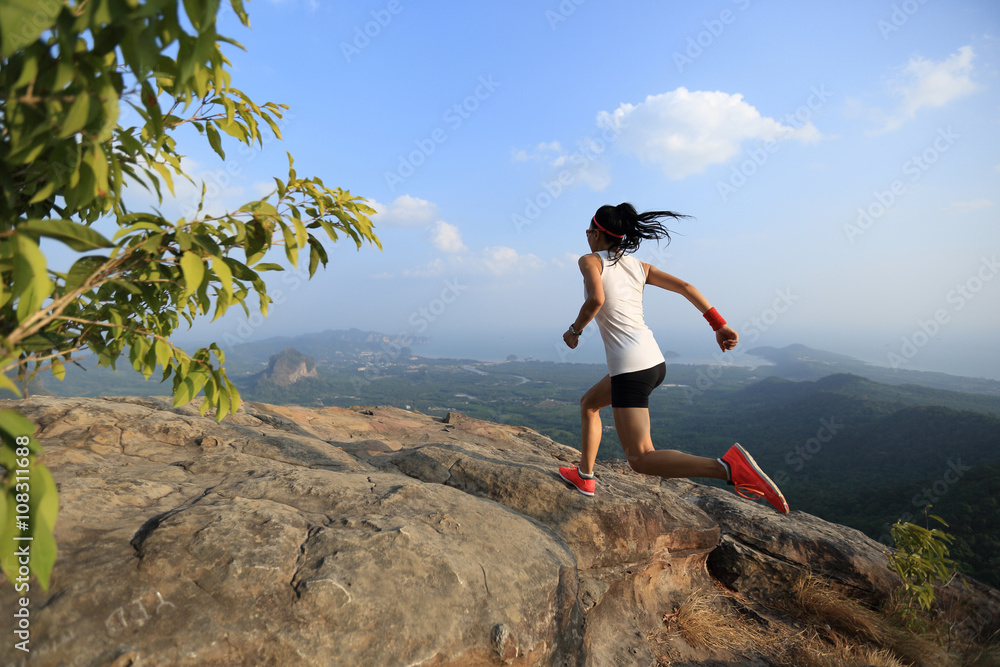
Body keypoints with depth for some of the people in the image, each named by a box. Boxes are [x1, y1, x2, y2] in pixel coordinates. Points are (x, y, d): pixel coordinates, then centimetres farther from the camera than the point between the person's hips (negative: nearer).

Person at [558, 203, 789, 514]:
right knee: (588, 403, 28)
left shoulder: (589, 260, -1)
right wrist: (720, 325, 6)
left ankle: (729, 465, -21)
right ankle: (584, 476, 36)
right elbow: (685, 286, 7)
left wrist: (574, 330, -3)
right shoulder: (639, 266, 16)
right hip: (655, 362, 9)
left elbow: (596, 299, -21)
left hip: (630, 368, -8)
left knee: (641, 459, -5)